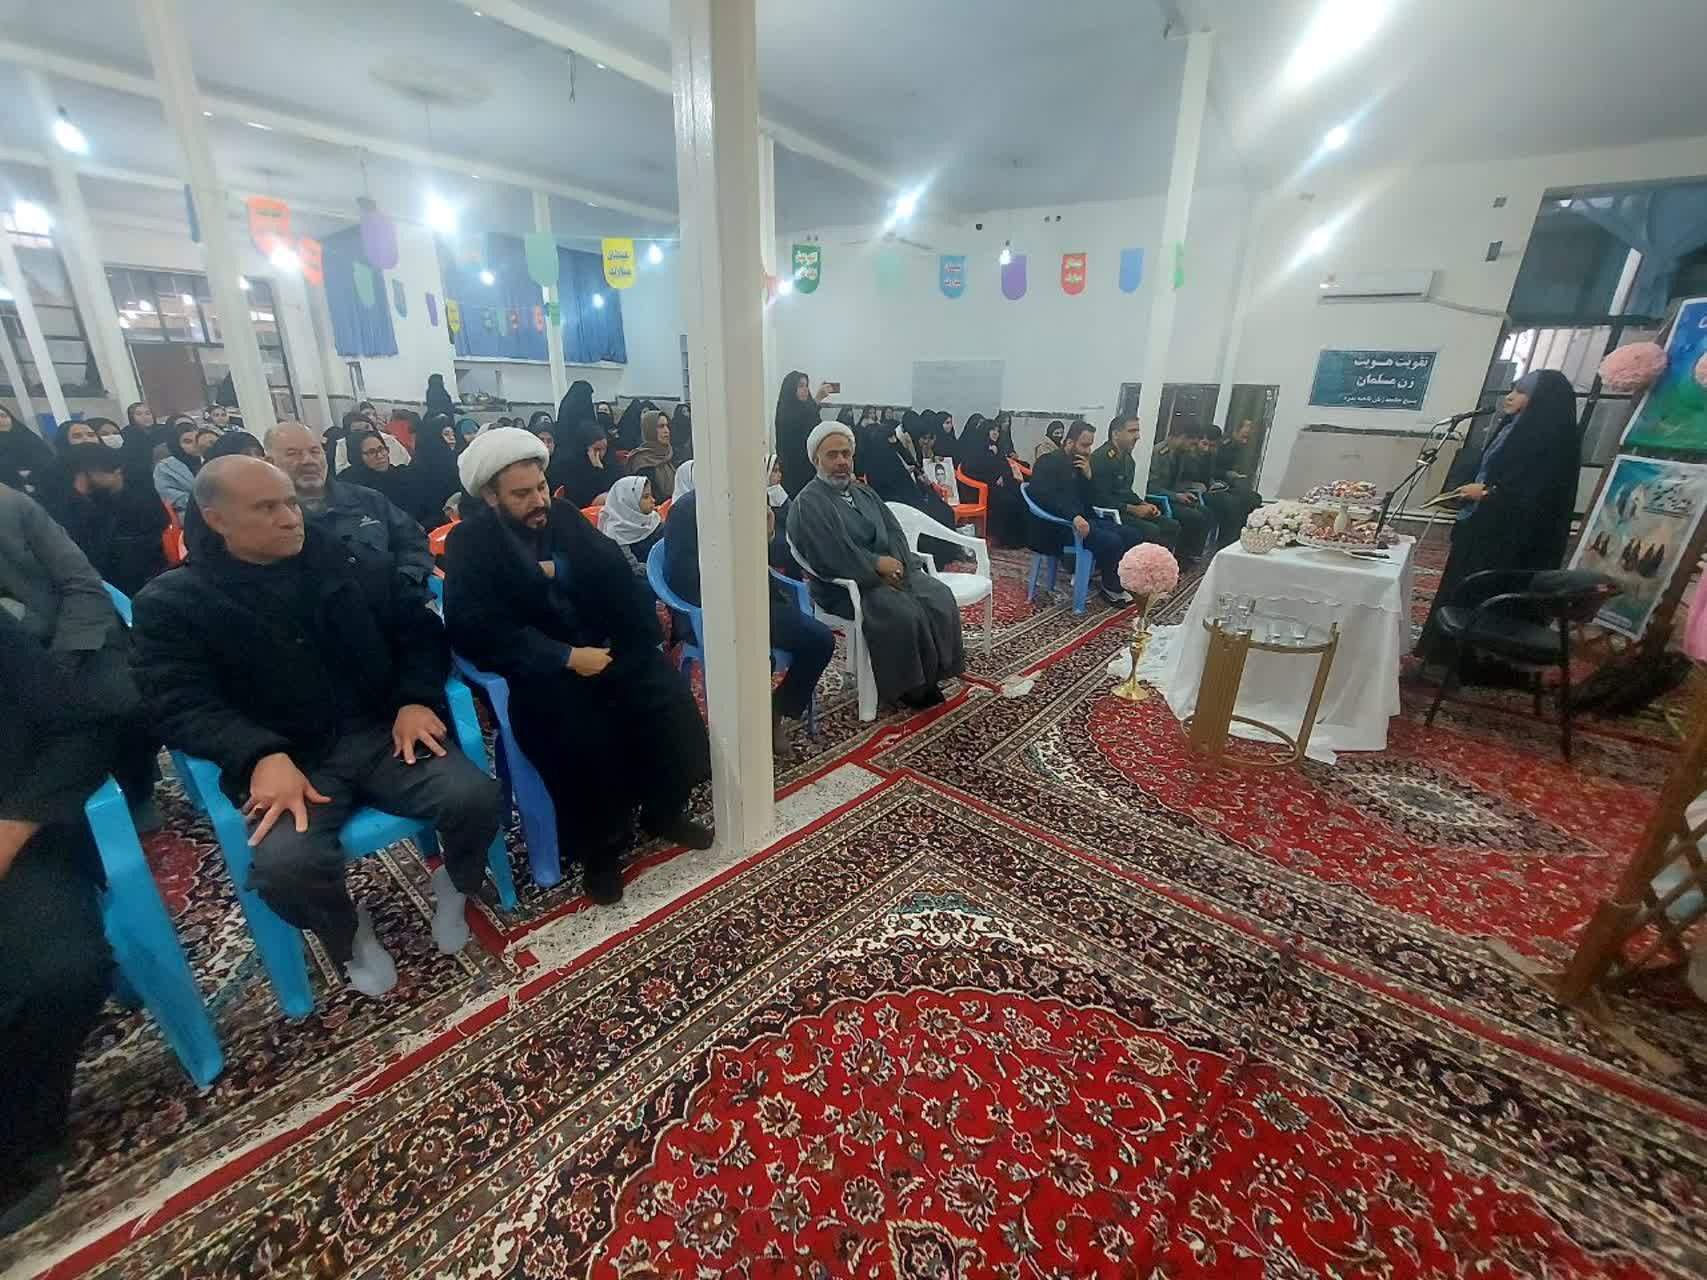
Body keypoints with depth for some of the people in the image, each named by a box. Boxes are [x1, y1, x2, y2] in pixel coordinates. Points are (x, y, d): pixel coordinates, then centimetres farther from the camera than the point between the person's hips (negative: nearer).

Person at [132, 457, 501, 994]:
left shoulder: (346, 560, 9)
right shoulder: (171, 603, 4)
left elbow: (419, 628, 10)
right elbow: (182, 704, -6)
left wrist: (415, 699, -8)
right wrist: (263, 756, -25)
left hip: (383, 732, 1)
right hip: (288, 758, -1)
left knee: (476, 798, -23)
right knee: (287, 864, -29)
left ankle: (454, 886, 12)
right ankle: (350, 938, 6)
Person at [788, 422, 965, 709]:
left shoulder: (863, 492, 18)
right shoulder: (808, 503, -7)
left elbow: (893, 531, 10)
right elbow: (834, 555, -18)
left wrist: (897, 562, -10)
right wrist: (877, 564, -16)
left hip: (889, 571, 7)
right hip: (846, 586, -7)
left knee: (941, 598, -15)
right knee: (904, 614, -30)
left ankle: (933, 673, -3)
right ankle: (907, 685, -10)